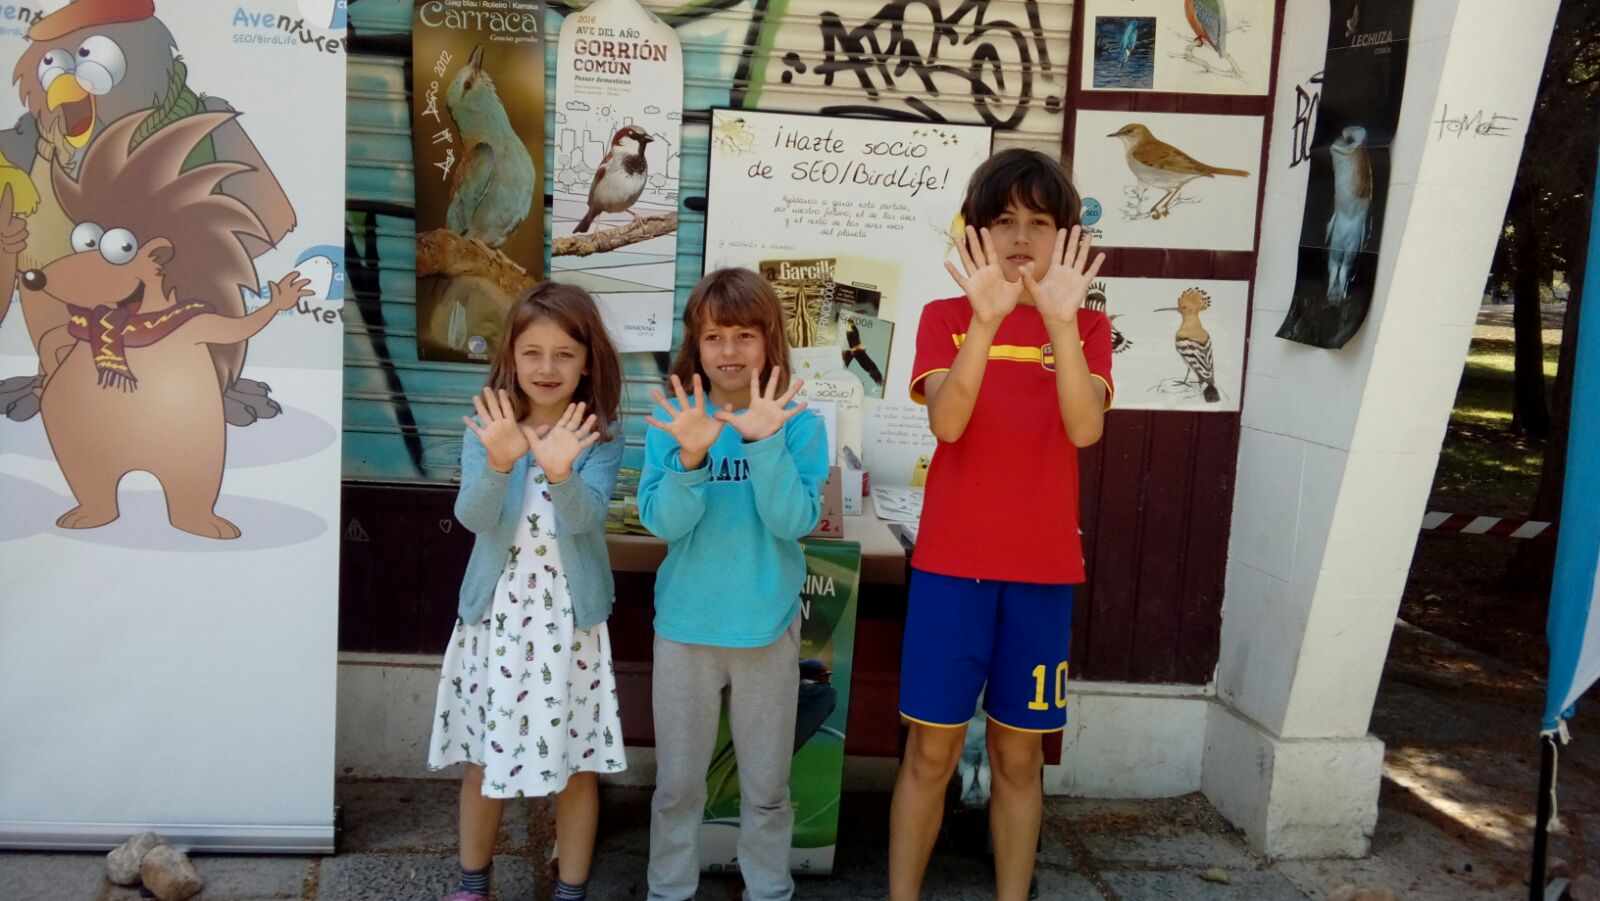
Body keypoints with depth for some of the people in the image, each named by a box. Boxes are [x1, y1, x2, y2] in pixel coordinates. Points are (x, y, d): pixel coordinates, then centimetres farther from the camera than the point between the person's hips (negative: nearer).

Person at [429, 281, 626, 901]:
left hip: (570, 620, -1)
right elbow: (472, 517, -17)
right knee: (484, 757, 13)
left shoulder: (601, 439, -7)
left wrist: (560, 472, -41)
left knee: (576, 763, 8)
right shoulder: (486, 429, -4)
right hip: (496, 615, 1)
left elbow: (581, 520, -21)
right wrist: (499, 462, -36)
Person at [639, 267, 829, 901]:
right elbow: (662, 522, -13)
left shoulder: (799, 425, -7)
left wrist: (765, 442, -28)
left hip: (767, 626, 0)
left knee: (767, 784, 13)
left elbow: (796, 521, -16)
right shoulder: (671, 420, -5)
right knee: (677, 782, 13)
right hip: (686, 624, 1)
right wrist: (690, 456, -30)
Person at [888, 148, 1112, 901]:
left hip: (1042, 569, 1)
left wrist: (1060, 319, -25)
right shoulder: (946, 317, 1)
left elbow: (1085, 428, -15)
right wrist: (987, 318, -28)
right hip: (951, 562, -1)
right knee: (932, 749, 6)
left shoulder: (1087, 328, 4)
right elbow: (946, 423, -17)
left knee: (1018, 754, 11)